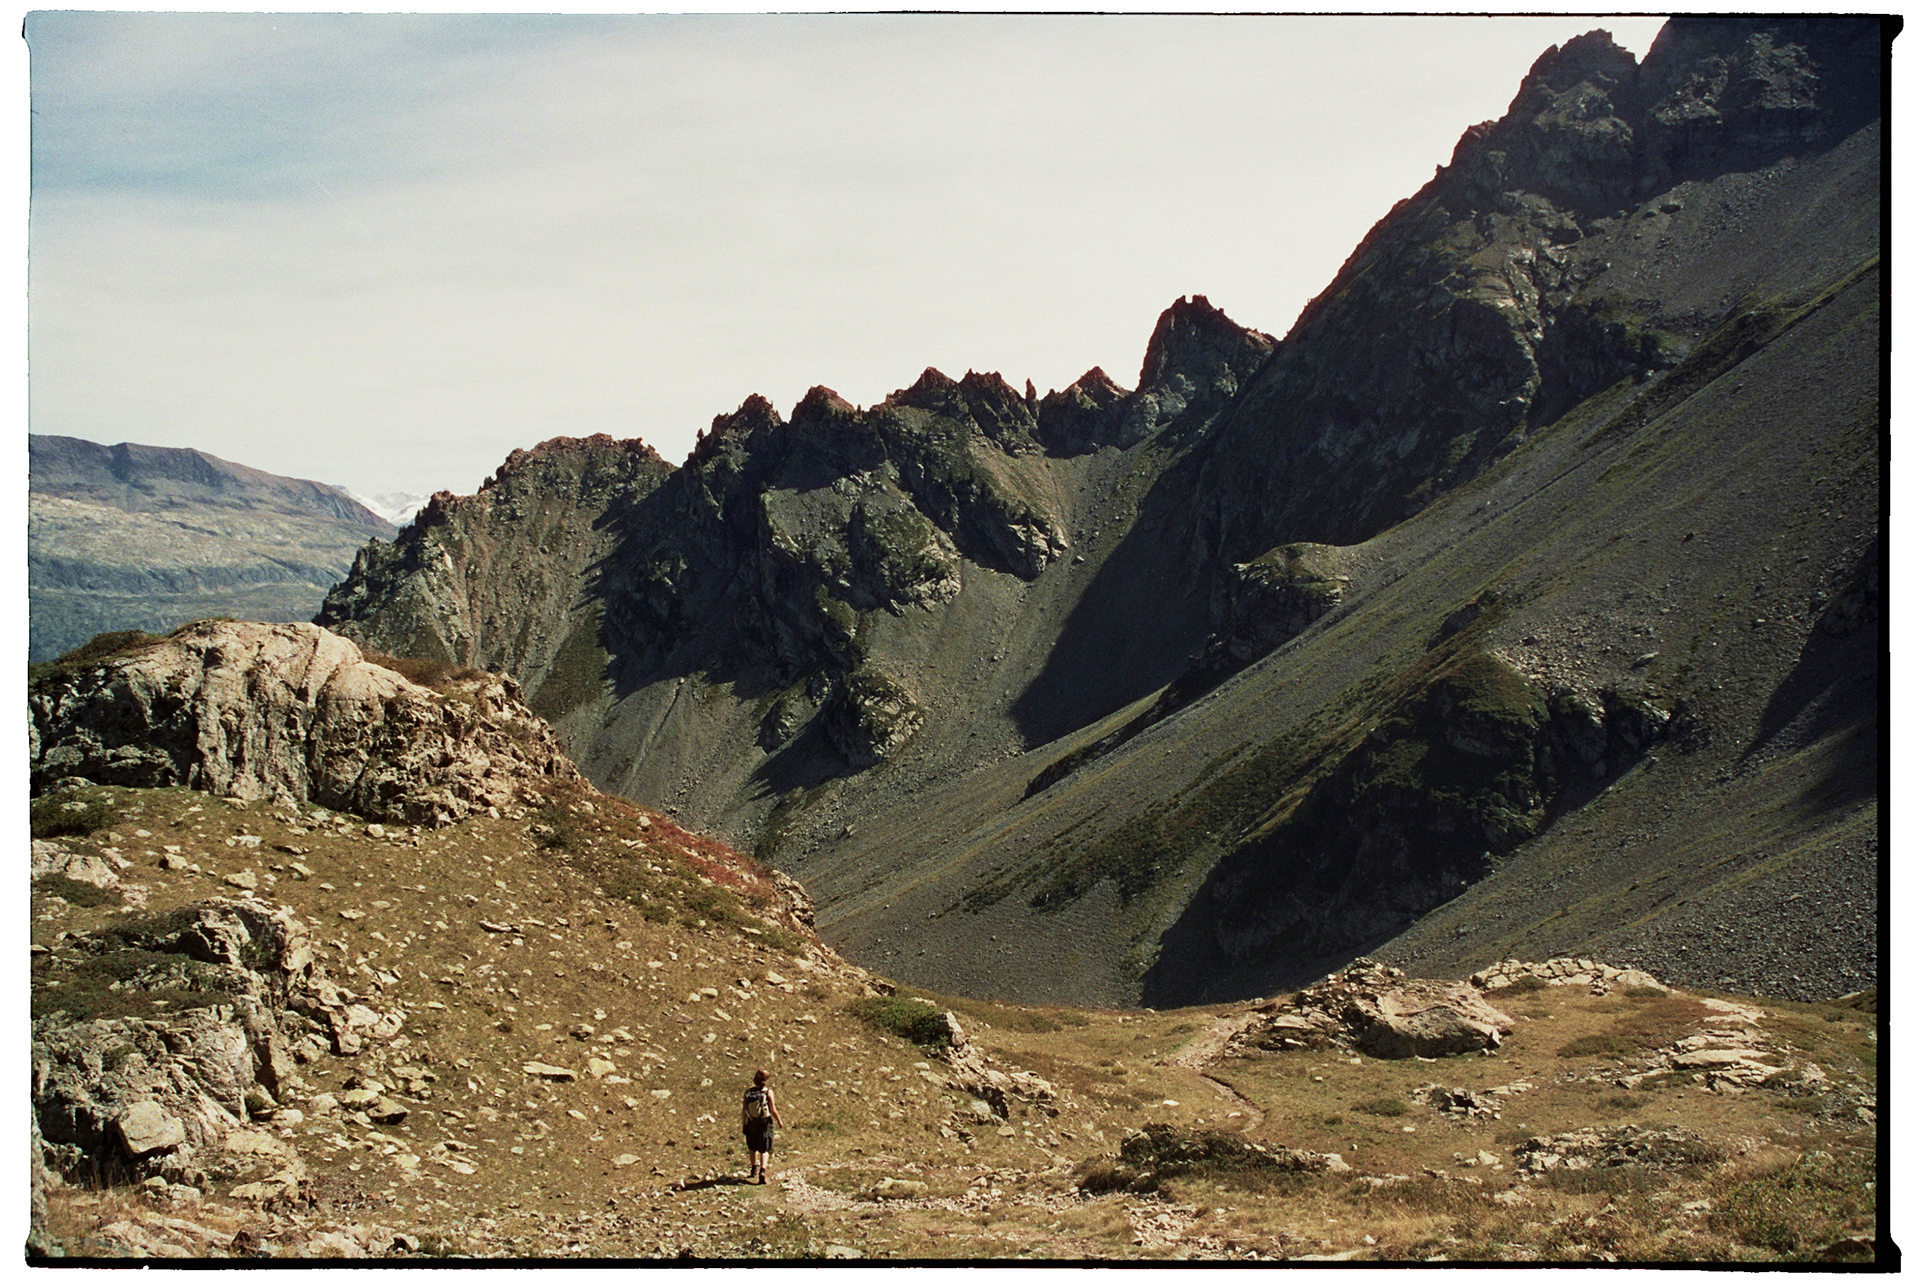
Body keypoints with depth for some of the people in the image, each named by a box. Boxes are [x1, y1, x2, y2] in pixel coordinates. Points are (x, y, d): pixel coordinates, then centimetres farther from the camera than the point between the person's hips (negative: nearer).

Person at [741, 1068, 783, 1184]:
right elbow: (773, 1110, -12)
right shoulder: (768, 1092, -13)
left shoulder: (748, 1092, -4)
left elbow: (743, 1111, -2)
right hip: (765, 1123, -3)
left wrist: (743, 1124, 9)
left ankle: (754, 1169, 37)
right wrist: (779, 1121, 4)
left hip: (751, 1124, 3)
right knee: (764, 1150, 5)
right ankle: (762, 1171, -12)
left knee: (752, 1148, 22)